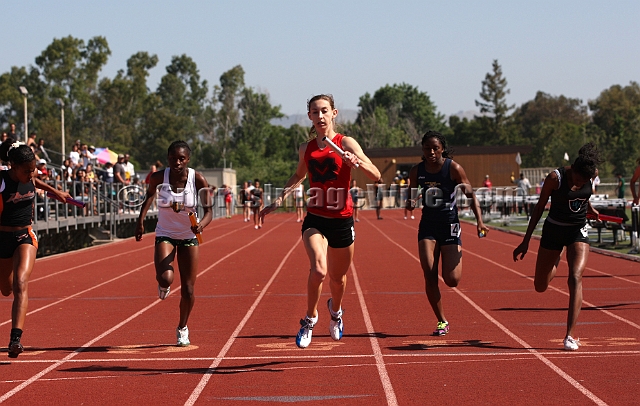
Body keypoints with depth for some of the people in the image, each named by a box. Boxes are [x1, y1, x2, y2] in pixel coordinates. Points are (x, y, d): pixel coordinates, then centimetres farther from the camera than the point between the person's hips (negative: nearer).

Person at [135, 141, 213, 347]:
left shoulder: (198, 179, -17)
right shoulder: (158, 178, -16)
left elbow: (208, 211, -14)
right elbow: (149, 196, 4)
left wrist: (201, 224, -35)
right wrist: (141, 220, -7)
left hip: (189, 237, 1)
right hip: (165, 235, -1)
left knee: (188, 290, 4)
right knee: (165, 278, -27)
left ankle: (182, 328, 31)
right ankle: (164, 285, 14)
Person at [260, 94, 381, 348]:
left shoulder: (345, 144, -6)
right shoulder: (306, 149, 5)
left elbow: (376, 175, -15)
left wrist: (357, 161, -33)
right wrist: (279, 200, 17)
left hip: (342, 220, -1)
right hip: (315, 219, 1)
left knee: (338, 278, 14)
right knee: (318, 270, -24)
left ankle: (335, 310, 49)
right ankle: (309, 320, -1)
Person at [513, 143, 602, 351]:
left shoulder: (591, 175, -10)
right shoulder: (555, 178, -20)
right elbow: (540, 207, -9)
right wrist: (526, 241, -7)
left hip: (578, 232, 1)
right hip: (553, 231, -1)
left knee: (575, 277, -21)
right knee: (540, 286, 8)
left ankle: (570, 336, -22)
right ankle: (554, 263, 47)